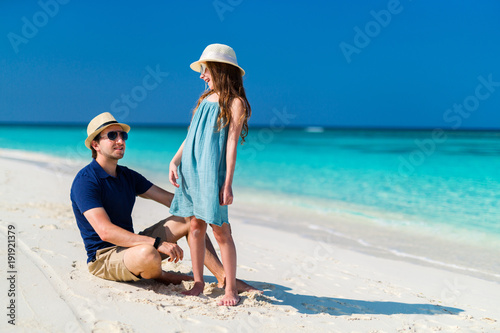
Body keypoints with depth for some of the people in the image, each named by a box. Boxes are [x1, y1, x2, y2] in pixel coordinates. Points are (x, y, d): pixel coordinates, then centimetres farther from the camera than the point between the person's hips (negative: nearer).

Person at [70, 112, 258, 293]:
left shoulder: (127, 176, 10)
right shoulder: (85, 181, -17)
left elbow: (170, 199, 9)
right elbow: (105, 231, -29)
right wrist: (158, 243, -34)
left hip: (129, 246, 8)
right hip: (103, 258, -8)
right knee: (148, 255, -40)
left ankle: (224, 278, 0)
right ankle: (157, 275, -2)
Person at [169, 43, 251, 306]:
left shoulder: (235, 103, -4)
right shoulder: (205, 98, 17)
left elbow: (231, 144, -9)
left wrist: (228, 183, -13)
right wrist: (174, 160, 7)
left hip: (212, 171, -6)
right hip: (190, 169, 7)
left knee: (220, 230, -5)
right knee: (195, 226, 8)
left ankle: (231, 289, 2)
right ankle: (198, 283, 18)